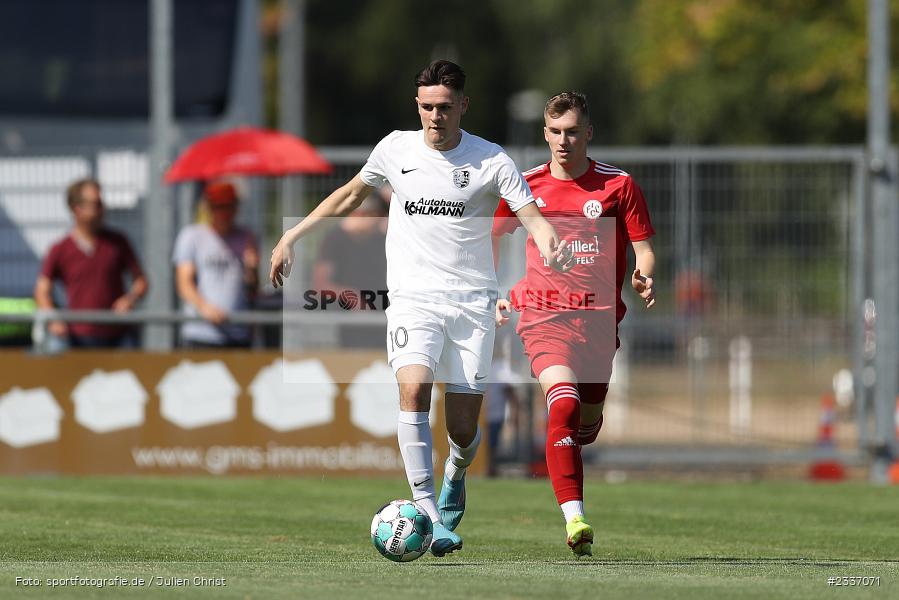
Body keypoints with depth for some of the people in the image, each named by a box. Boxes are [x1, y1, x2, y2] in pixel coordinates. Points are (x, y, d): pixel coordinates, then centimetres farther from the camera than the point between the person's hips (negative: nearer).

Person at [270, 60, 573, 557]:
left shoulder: (491, 161, -2)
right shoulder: (396, 148, 4)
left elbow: (533, 217, -5)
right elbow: (350, 195, 20)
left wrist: (551, 248, -29)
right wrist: (292, 238, 19)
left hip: (471, 303, 0)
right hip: (413, 299, 0)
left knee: (463, 431, 0)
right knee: (414, 389, -27)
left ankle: (455, 476, 38)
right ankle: (429, 515, -28)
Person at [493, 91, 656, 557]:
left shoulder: (618, 185, 1)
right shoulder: (525, 186, 5)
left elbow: (643, 248, 2)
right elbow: (491, 238, 21)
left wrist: (643, 277, -19)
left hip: (599, 317, 2)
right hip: (543, 315, -2)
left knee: (587, 426, 11)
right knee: (565, 403, -26)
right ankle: (574, 519, -31)